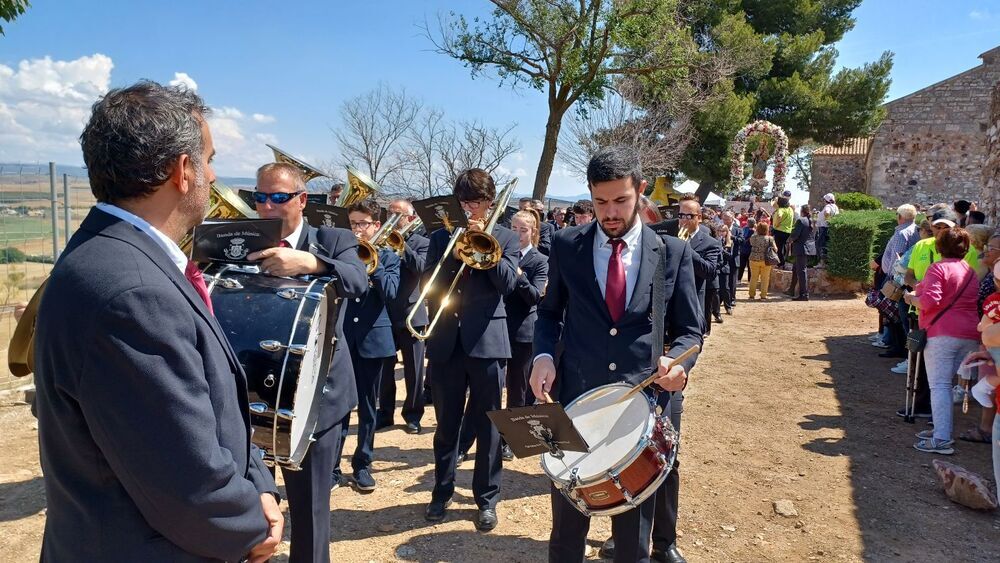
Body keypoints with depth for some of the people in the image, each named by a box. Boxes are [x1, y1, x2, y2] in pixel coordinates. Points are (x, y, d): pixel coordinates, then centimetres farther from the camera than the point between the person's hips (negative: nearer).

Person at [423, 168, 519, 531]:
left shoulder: (505, 238, 6)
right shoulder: (441, 237, 11)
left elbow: (508, 283, -9)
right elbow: (427, 285, 2)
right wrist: (458, 249, -12)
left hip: (486, 340, -2)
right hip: (446, 342, 2)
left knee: (488, 425, 7)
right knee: (446, 424, 12)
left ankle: (487, 498, 21)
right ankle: (442, 492, 28)